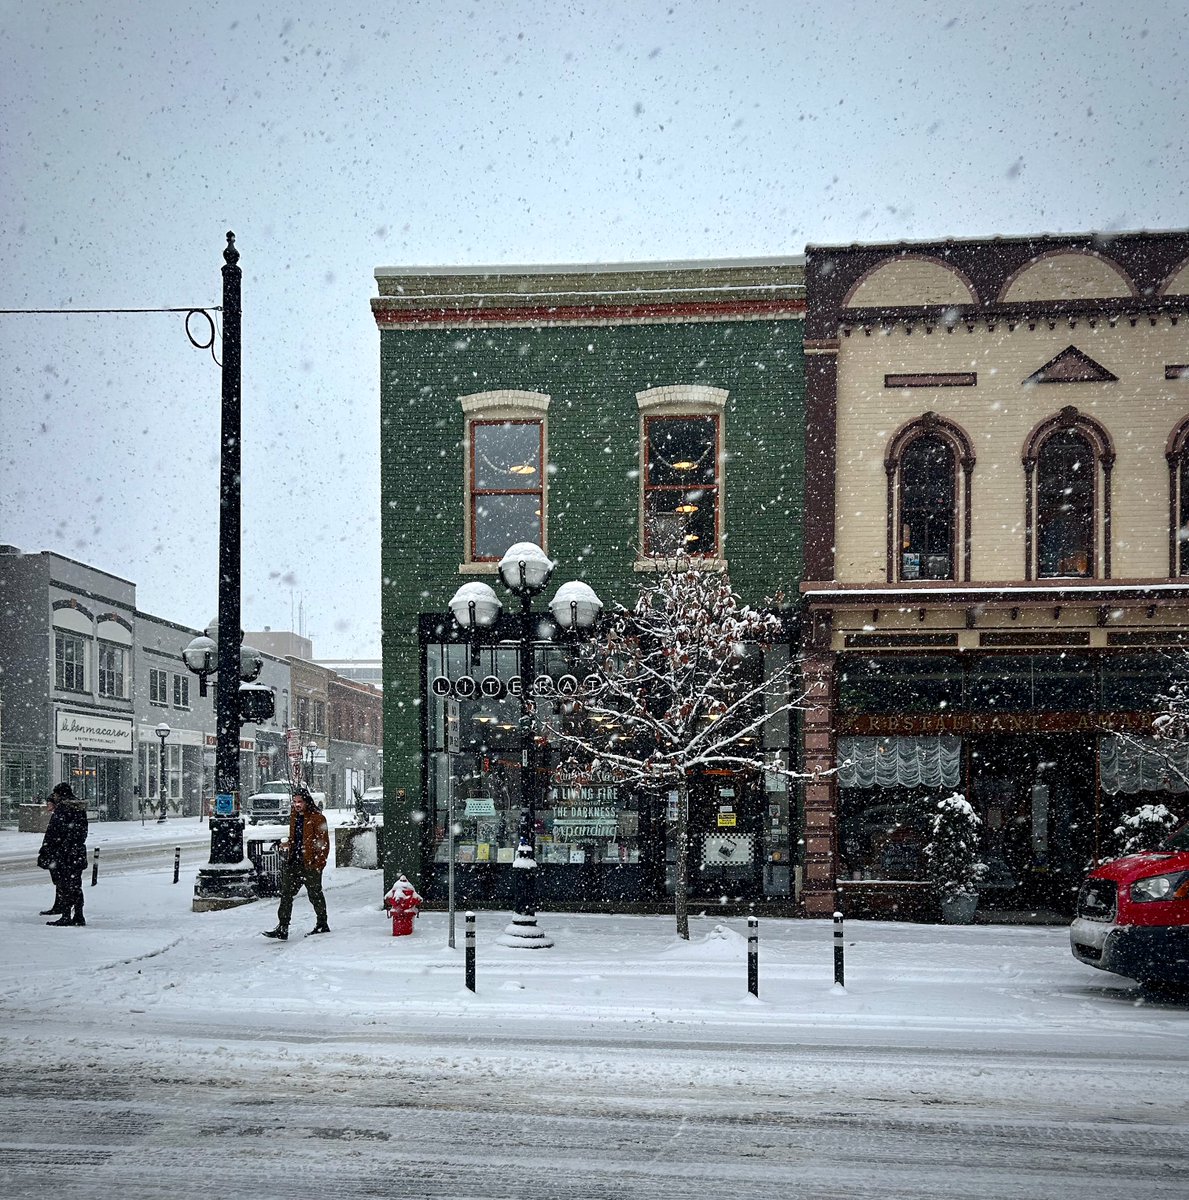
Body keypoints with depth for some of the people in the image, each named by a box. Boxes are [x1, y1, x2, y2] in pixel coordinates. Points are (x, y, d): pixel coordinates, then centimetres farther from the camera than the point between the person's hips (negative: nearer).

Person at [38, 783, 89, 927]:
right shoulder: (81, 809, 13)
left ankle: (66, 916, -4)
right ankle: (78, 916, 13)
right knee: (76, 885, 11)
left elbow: (52, 833, -13)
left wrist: (44, 853, -9)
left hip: (62, 855, -7)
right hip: (79, 854, 7)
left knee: (64, 886, -4)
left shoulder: (60, 809, -11)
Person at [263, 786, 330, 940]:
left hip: (310, 864, -7)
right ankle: (282, 929, -1)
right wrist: (287, 844, 5)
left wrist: (319, 863, -16)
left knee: (315, 895, 7)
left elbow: (324, 843, -11)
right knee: (286, 894, -1)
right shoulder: (294, 816, 11)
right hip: (294, 862, 7)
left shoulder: (317, 818, -11)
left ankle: (322, 925, 24)